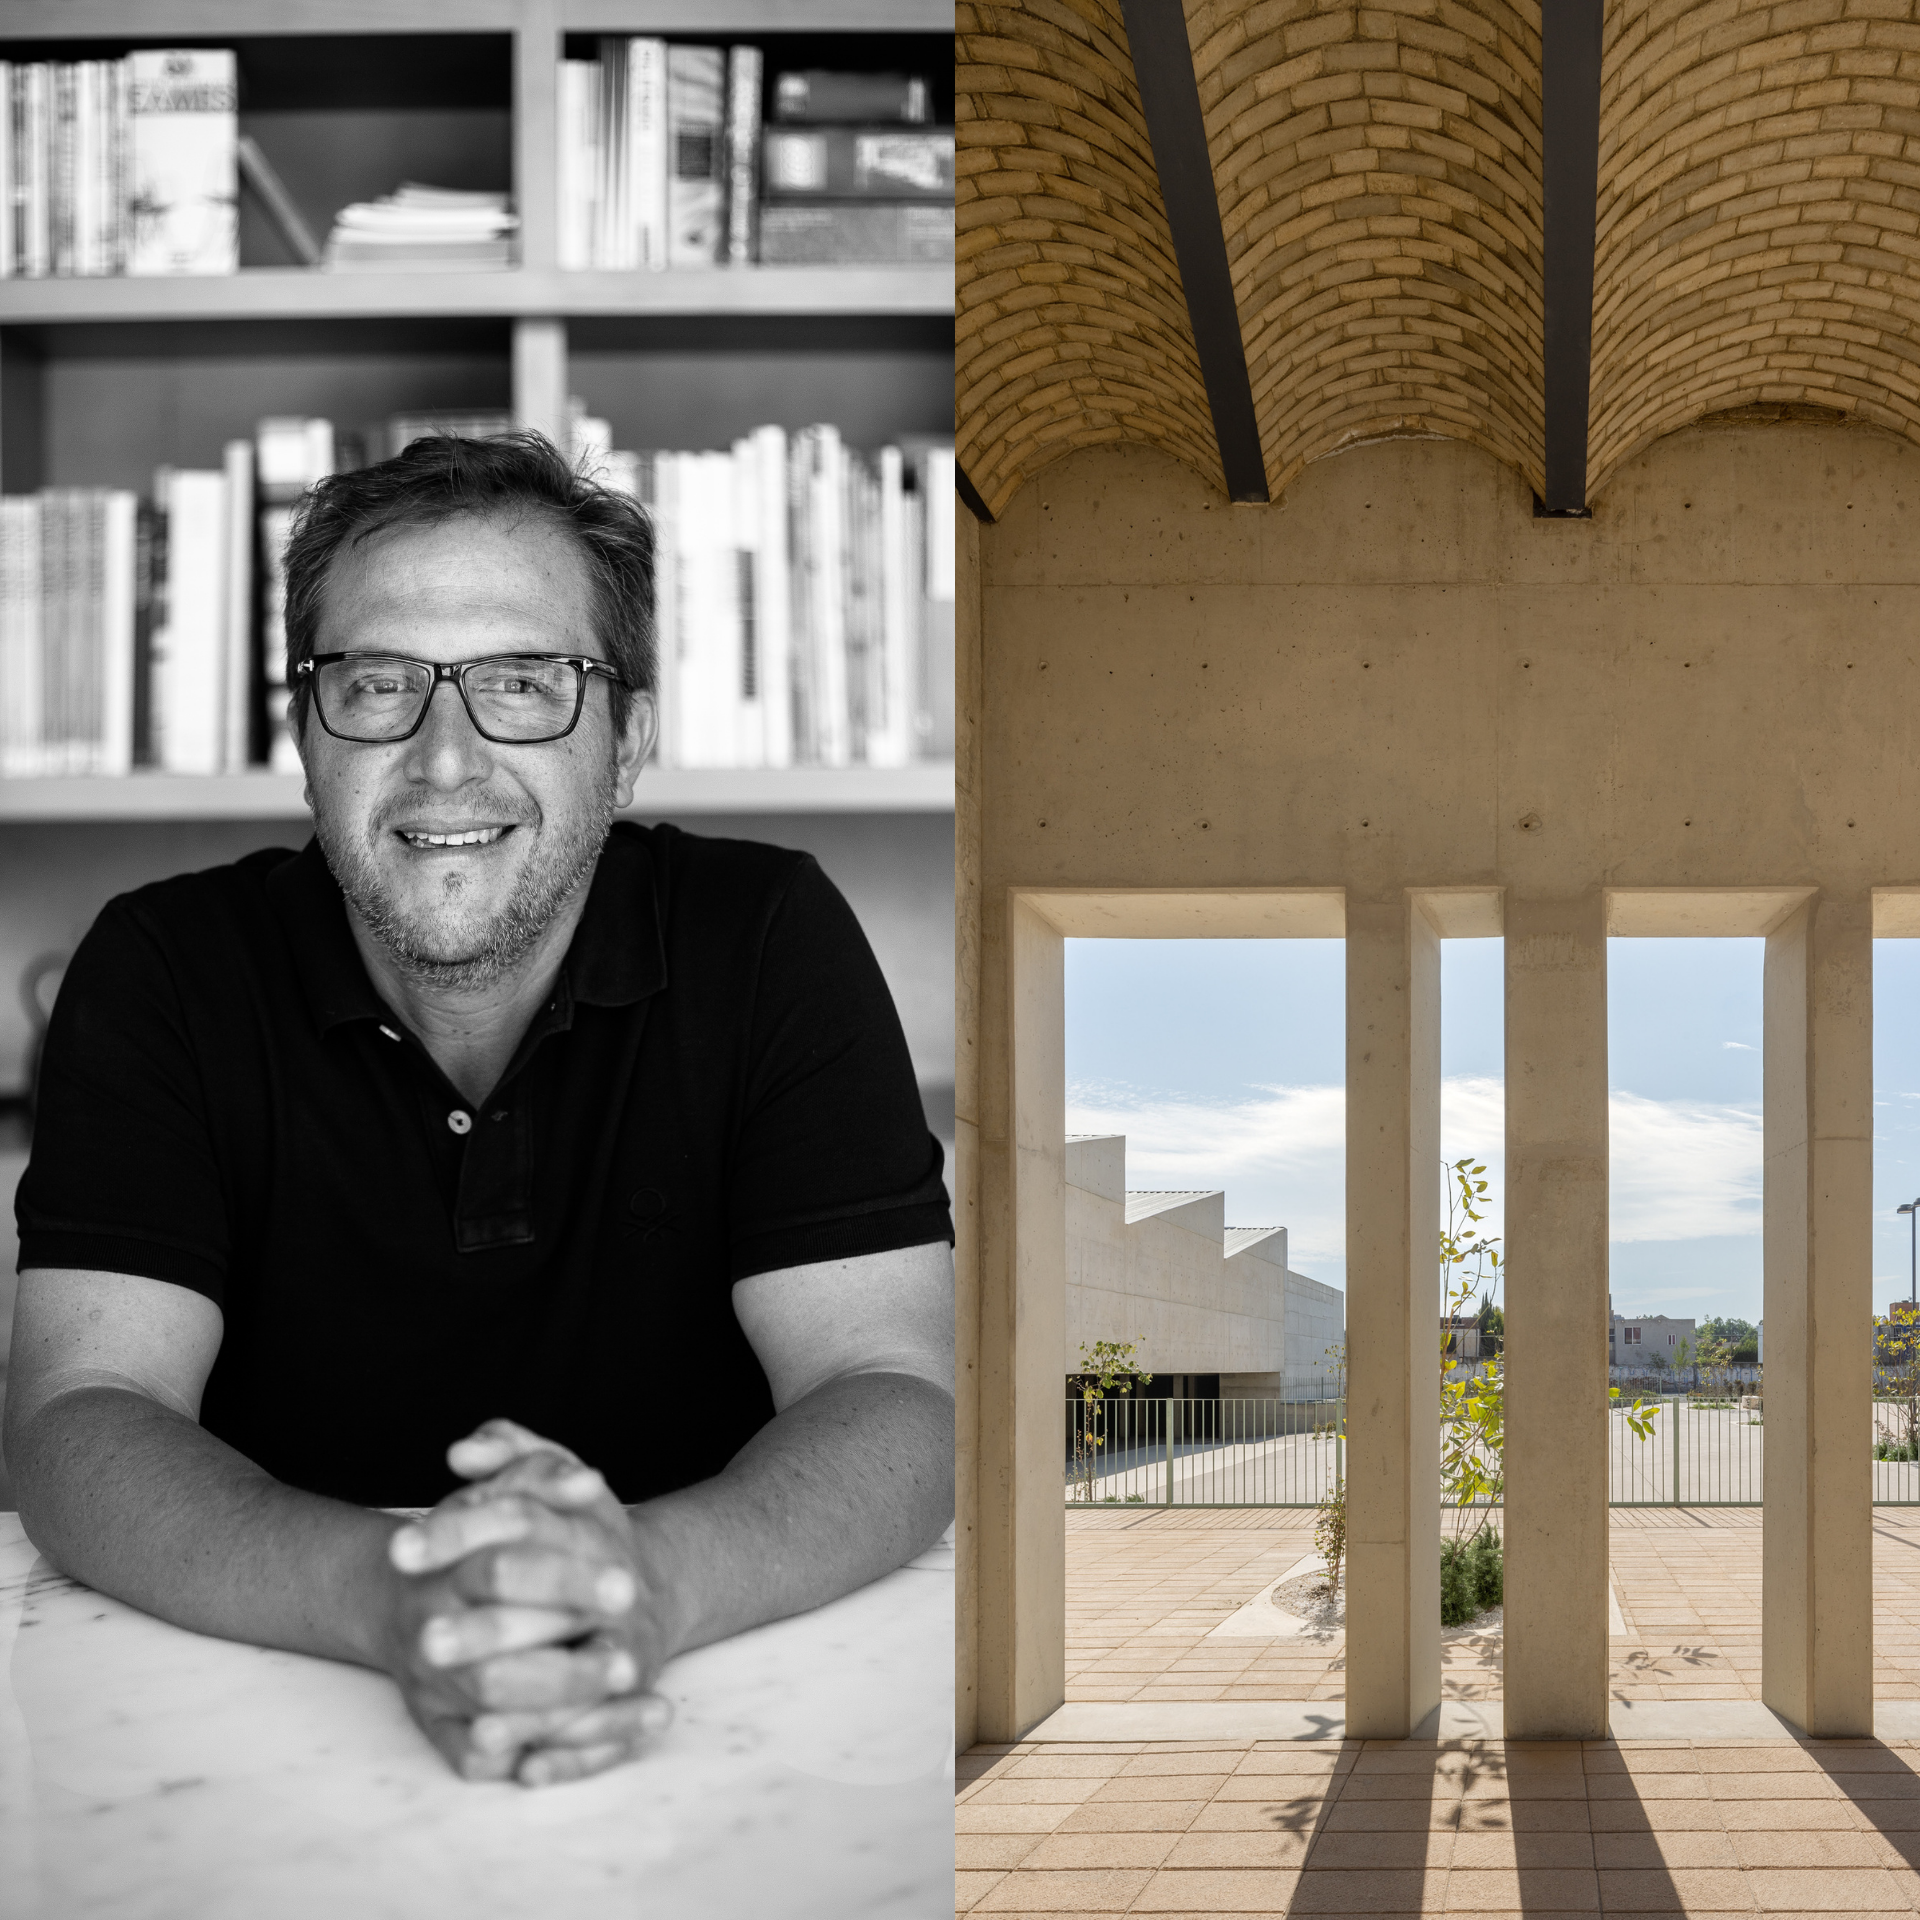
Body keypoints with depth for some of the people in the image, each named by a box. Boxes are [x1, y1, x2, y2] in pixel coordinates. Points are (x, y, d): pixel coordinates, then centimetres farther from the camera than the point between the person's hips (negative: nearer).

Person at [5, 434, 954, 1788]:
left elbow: (896, 1401, -11)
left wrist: (651, 1579, -33)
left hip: (716, 1733, 1)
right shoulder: (167, 970, -4)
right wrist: (386, 1596, -33)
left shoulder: (768, 939, -4)